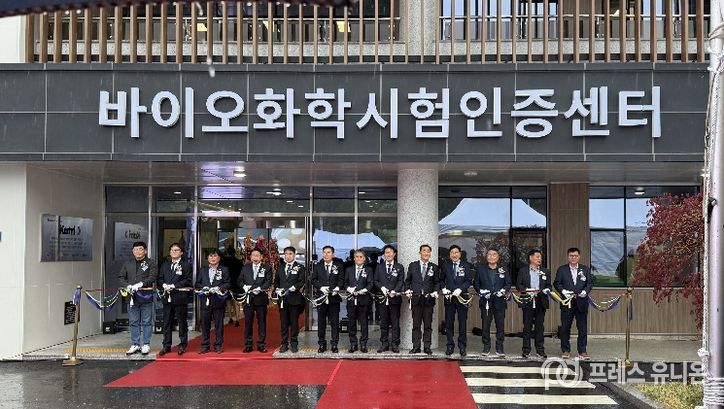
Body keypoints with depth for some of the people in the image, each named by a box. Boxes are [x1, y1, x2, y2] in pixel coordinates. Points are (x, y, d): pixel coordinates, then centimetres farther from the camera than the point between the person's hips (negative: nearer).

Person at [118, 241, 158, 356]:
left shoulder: (151, 263, 2)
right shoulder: (127, 264, 15)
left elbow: (152, 277, -10)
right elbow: (121, 277, 10)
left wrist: (140, 284, -22)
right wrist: (128, 286, -9)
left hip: (146, 296, -4)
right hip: (132, 297, 4)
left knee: (146, 322, 2)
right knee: (133, 322, 8)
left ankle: (146, 345, 9)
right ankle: (135, 345, 16)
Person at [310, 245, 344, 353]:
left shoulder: (338, 266, 5)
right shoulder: (317, 266, 9)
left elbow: (341, 279, 2)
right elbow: (313, 280, 4)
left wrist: (337, 288, -17)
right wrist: (321, 287, -12)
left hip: (334, 297, -1)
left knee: (334, 322, 1)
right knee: (321, 321, 6)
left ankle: (334, 344, 8)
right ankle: (322, 344, 13)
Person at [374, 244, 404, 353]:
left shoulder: (399, 267, 8)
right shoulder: (379, 267, 12)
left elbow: (401, 281, 1)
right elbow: (376, 281, 9)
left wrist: (395, 291, -15)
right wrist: (381, 287, -10)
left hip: (395, 298, -2)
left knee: (395, 323, 0)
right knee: (383, 323, 5)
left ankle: (395, 345, 4)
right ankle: (384, 344, 11)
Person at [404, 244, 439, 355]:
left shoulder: (434, 267, 9)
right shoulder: (412, 265, 9)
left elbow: (437, 282, 10)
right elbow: (407, 280, 12)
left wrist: (435, 291, -6)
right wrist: (407, 290, -3)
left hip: (429, 299, 0)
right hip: (416, 299, 0)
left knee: (428, 324, 3)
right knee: (416, 324, 3)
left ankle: (427, 347, 7)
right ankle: (416, 347, 7)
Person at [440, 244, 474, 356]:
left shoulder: (466, 265, 1)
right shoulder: (445, 265, 7)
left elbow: (469, 281, -2)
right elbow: (441, 279, 13)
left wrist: (460, 289, -16)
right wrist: (443, 288, -5)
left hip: (462, 297, -1)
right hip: (449, 297, 1)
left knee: (462, 322, 3)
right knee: (449, 323, 3)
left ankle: (462, 346, 11)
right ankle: (450, 346, 11)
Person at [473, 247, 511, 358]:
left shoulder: (504, 270, 8)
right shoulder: (480, 268, 7)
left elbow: (508, 284, 8)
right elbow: (476, 283, 7)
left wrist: (504, 290, -11)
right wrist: (481, 291, -10)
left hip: (499, 302, 0)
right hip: (486, 302, 0)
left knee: (500, 326, 2)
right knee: (485, 325, 3)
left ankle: (500, 348, 9)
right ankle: (486, 348, 13)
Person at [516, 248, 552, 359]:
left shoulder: (545, 272, 14)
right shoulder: (522, 271, 6)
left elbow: (548, 285, 13)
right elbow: (518, 285, 2)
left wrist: (547, 290, -9)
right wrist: (526, 290, -15)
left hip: (541, 301, 2)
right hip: (527, 302, -2)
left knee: (539, 326, 4)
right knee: (527, 326, 1)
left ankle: (540, 350, 9)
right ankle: (526, 350, 7)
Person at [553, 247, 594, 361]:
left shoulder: (585, 269, 10)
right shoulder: (561, 269, 6)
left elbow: (590, 283, 6)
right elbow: (556, 283, 3)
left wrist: (585, 291, -12)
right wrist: (563, 291, -14)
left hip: (581, 302, 1)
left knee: (583, 328, 2)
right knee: (565, 327, 4)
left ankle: (582, 351, 10)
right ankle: (565, 350, 14)